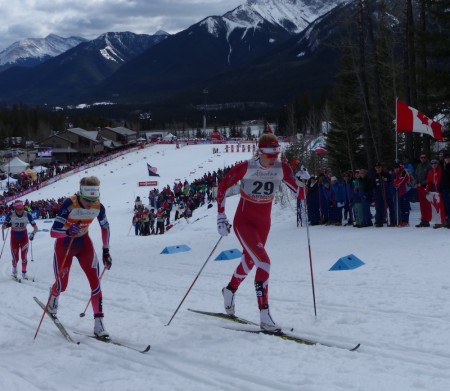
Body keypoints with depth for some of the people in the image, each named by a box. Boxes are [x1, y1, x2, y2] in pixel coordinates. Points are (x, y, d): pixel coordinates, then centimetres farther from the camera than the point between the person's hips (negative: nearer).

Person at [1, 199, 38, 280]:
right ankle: (14, 272, 29)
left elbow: (35, 227, -15)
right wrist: (7, 225, -37)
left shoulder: (27, 215, -19)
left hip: (24, 238, 0)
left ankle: (24, 273, 12)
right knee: (15, 258, 1)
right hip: (14, 238, 0)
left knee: (24, 256, -8)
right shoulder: (11, 215, -20)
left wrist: (33, 234, -33)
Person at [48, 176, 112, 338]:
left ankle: (99, 324, -10)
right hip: (64, 244, -3)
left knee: (95, 281, -13)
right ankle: (53, 297, 47)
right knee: (62, 284, 8)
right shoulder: (69, 204, -30)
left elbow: (105, 227, 3)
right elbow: (53, 232, -31)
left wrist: (106, 251, 5)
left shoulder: (98, 207, -17)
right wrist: (67, 231, -51)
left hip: (84, 243, 3)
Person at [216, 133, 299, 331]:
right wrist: (221, 216, -11)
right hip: (244, 221, -5)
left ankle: (230, 290, 55)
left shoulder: (282, 168, -10)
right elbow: (222, 187, -9)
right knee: (264, 262, -22)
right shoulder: (245, 168, -20)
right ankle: (264, 316, -20)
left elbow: (297, 189, -2)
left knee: (250, 261, 24)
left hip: (264, 222, 5)